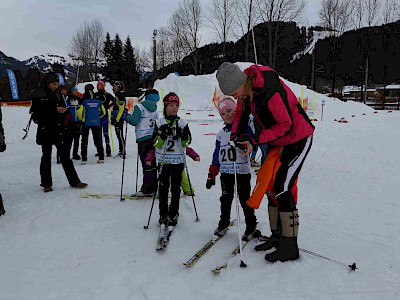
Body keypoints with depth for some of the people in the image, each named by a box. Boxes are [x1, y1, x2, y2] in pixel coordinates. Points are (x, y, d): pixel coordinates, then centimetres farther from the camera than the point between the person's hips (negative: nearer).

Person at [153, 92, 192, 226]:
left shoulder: (182, 123, 3)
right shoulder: (159, 122, 1)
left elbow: (187, 142, -1)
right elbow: (156, 143, -5)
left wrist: (184, 135, -19)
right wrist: (162, 134, -21)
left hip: (178, 160, 0)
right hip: (163, 160, 0)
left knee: (175, 188, 5)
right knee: (163, 187, 5)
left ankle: (173, 214, 17)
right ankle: (163, 214, 18)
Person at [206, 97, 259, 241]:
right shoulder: (221, 134, 10)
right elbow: (216, 155, 12)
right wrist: (212, 174, 11)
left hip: (242, 171, -4)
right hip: (225, 172, 5)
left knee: (244, 199, 3)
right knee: (226, 199, 15)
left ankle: (251, 225, 19)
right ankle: (224, 222, 31)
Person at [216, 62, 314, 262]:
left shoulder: (270, 91, -33)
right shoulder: (246, 87, -7)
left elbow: (286, 125, -27)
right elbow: (241, 114, 8)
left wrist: (254, 141, -26)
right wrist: (235, 137, -7)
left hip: (298, 139, -9)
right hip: (278, 142, 9)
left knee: (282, 188, -13)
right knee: (272, 186, 9)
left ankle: (290, 247, -3)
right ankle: (277, 236, 22)